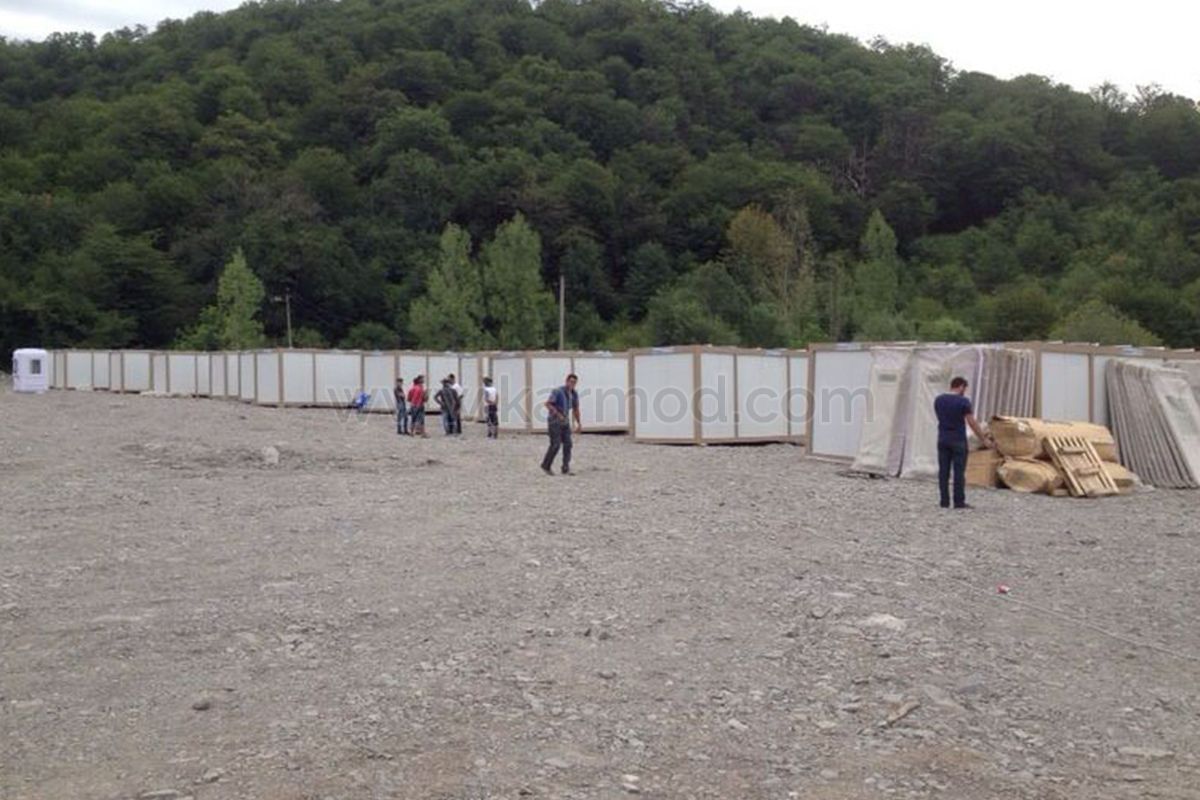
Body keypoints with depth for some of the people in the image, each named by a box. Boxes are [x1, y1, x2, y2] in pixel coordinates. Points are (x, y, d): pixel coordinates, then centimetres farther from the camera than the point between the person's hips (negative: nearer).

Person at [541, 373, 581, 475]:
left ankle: (566, 469, -4)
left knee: (567, 444, -6)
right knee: (556, 444, -10)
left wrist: (579, 424, 11)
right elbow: (547, 404, -21)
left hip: (565, 422, 6)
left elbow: (575, 409, 13)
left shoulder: (574, 394, 2)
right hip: (554, 421, -6)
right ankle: (546, 465, 9)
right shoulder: (557, 391, -18)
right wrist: (558, 414, -28)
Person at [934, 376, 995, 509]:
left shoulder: (938, 400, 6)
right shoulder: (963, 401, -11)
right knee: (959, 471, -1)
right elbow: (972, 423, -10)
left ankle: (944, 501, 6)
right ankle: (959, 502, 1)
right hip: (958, 440, -5)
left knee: (943, 471, 6)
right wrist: (984, 440, -2)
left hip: (943, 439, 5)